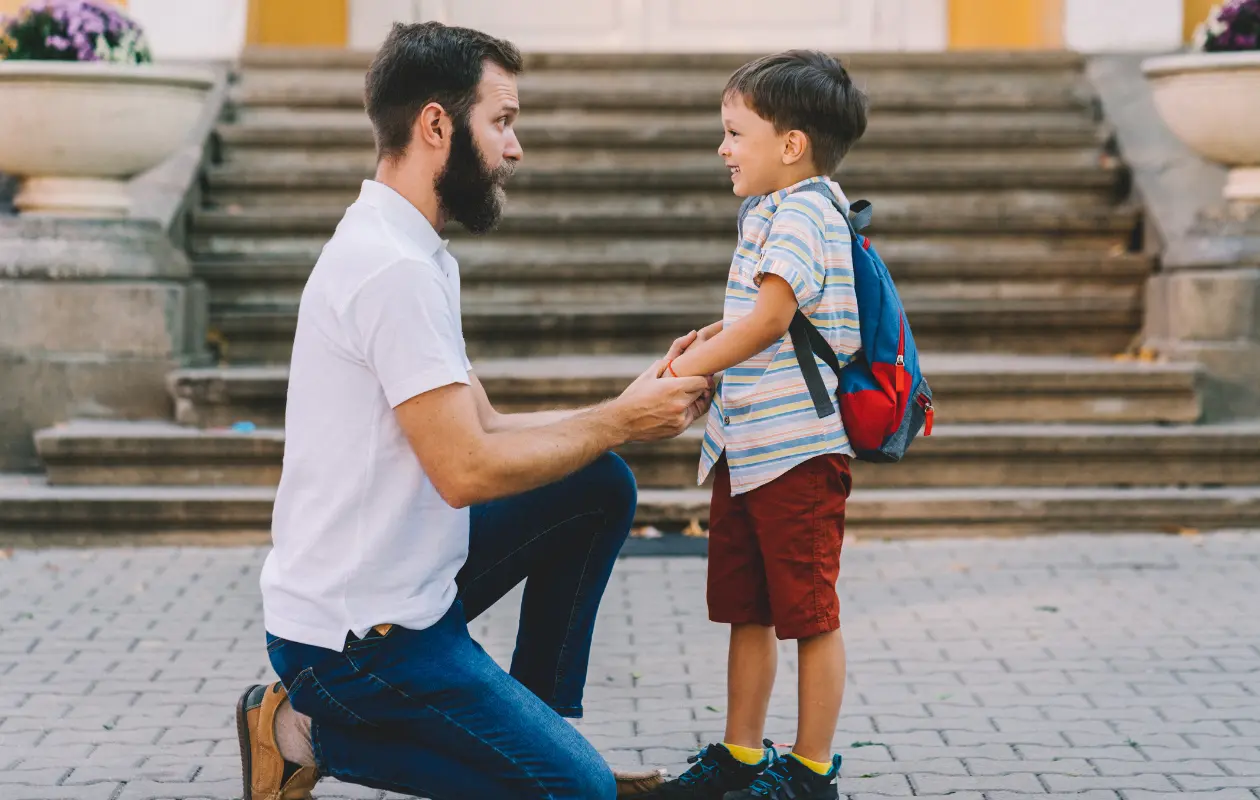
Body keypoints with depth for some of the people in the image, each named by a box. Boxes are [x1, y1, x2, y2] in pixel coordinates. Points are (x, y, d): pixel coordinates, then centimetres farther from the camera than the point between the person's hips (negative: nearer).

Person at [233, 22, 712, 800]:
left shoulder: (404, 250, 10)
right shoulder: (395, 268, -22)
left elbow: (483, 430, 10)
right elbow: (467, 469, -24)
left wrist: (634, 407, 1)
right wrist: (620, 421, -12)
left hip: (409, 582, 10)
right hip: (360, 637, -10)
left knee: (601, 485, 11)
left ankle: (534, 720, 15)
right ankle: (314, 731, -1)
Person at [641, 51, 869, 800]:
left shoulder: (801, 214, -14)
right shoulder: (772, 213, 17)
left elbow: (769, 319, -23)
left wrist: (684, 370, -19)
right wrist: (710, 337, 11)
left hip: (798, 448, -10)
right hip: (745, 445, 10)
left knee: (810, 613, 1)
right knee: (745, 610, 15)